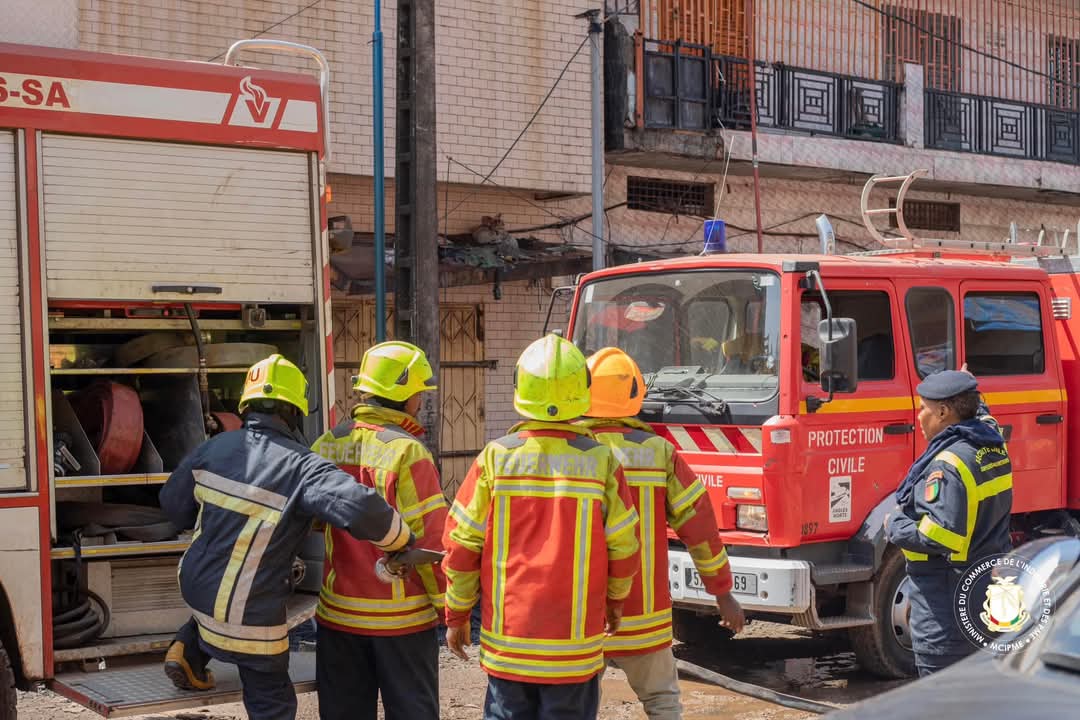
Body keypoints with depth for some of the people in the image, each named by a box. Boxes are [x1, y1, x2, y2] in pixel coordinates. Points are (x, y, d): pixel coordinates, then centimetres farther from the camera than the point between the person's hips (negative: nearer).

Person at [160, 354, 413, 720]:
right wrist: (402, 542, -17)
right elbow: (360, 507, -35)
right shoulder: (301, 467, -20)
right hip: (249, 617, -5)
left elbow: (174, 504, 12)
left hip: (195, 586, 6)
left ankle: (189, 649, 24)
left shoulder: (215, 447, -3)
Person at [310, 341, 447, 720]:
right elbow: (430, 537, -18)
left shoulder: (327, 445, 1)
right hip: (401, 616, -5)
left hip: (339, 613, 5)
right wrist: (450, 607, -9)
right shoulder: (406, 451, -16)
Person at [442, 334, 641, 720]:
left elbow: (461, 546, -3)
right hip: (575, 645, 0)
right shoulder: (600, 461, -7)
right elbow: (624, 548, 1)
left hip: (507, 641, 1)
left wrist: (456, 615, 10)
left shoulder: (495, 459, -6)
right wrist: (615, 601, 19)